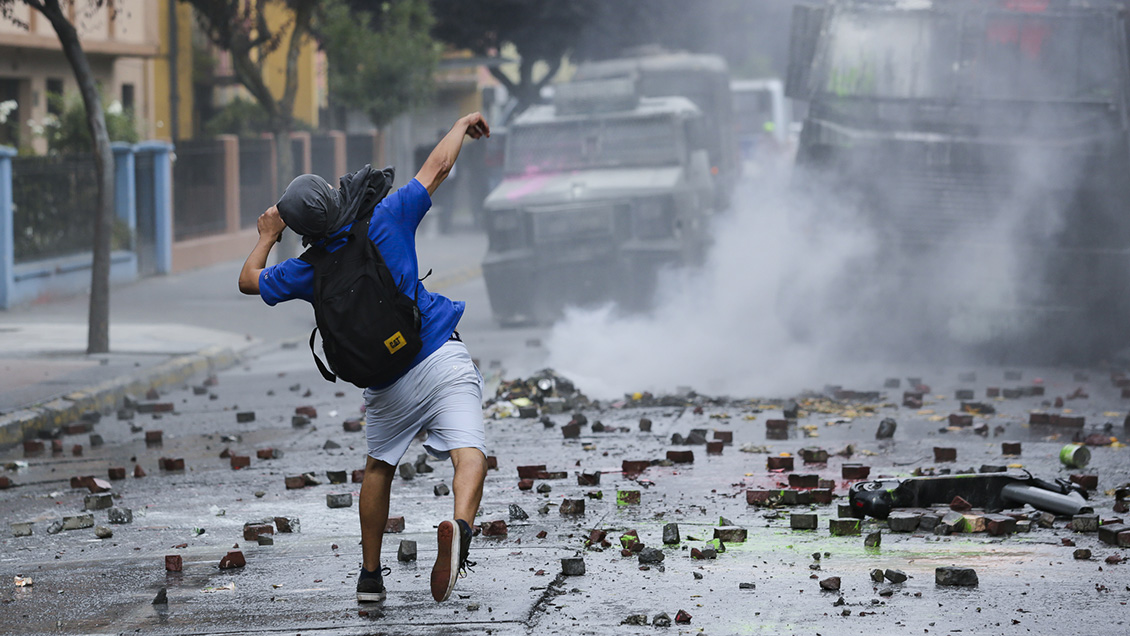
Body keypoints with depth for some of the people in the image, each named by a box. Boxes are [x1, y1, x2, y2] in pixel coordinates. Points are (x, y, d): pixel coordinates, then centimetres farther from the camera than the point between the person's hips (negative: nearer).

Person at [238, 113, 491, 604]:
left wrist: (267, 237, 31)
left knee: (378, 466, 24)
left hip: (388, 386, 2)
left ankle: (370, 574, 27)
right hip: (443, 360, -2)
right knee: (468, 453, -16)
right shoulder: (387, 220, -5)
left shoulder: (307, 272, -1)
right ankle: (460, 527, -46)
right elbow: (438, 165, 5)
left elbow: (249, 281, 17)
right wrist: (462, 125, 21)